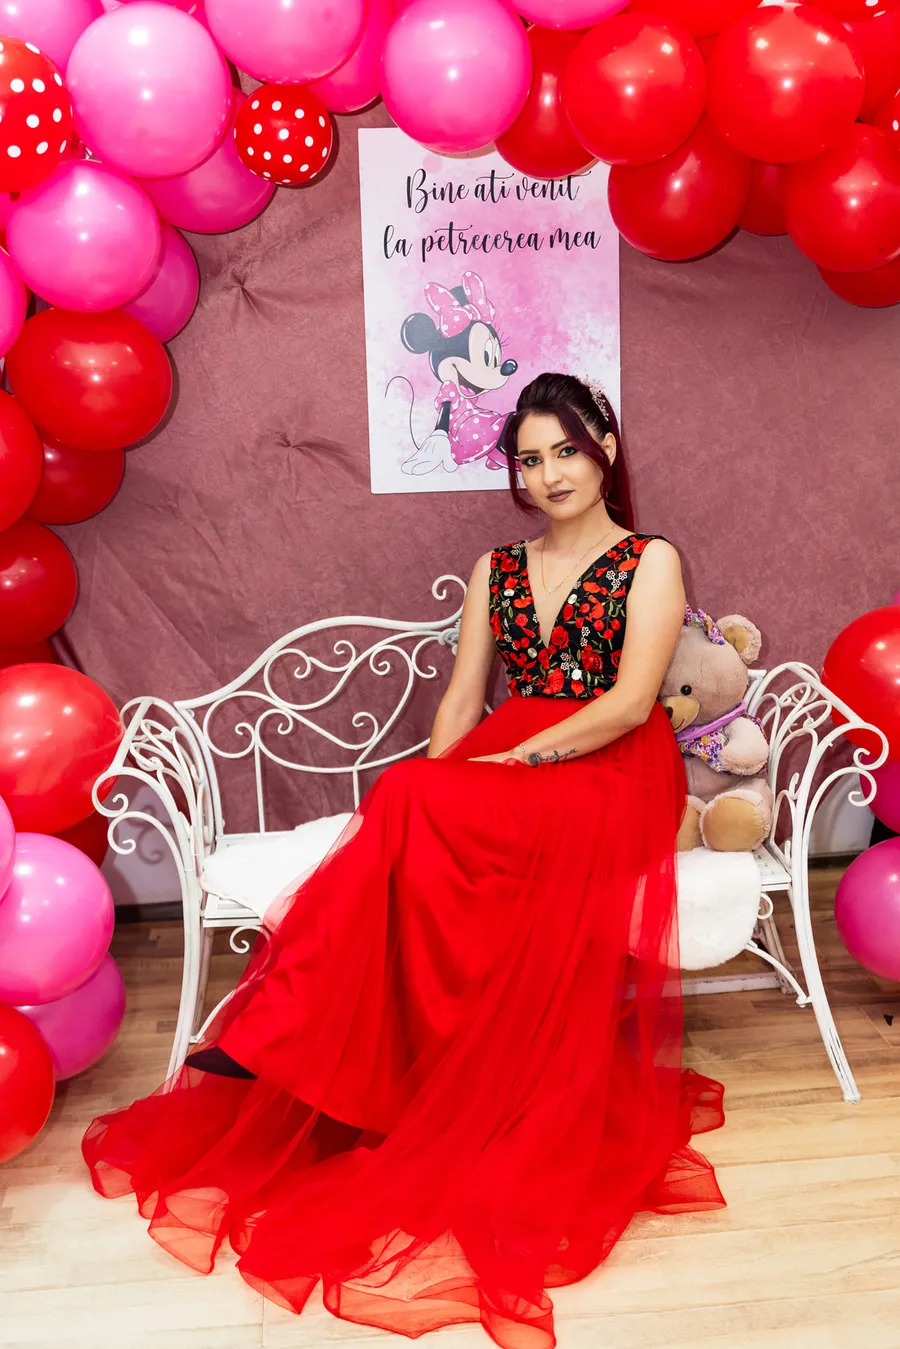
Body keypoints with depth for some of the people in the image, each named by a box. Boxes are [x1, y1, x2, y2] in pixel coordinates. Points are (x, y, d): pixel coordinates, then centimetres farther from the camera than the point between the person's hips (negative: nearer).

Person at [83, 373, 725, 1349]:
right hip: (500, 776, 4)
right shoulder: (497, 569, 19)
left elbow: (630, 700, -8)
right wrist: (433, 787, -7)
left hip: (610, 780, -4)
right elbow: (462, 696, 11)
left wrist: (509, 762, -16)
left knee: (411, 807, -31)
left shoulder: (650, 561, 5)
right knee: (417, 822, -31)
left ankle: (278, 1029, -25)